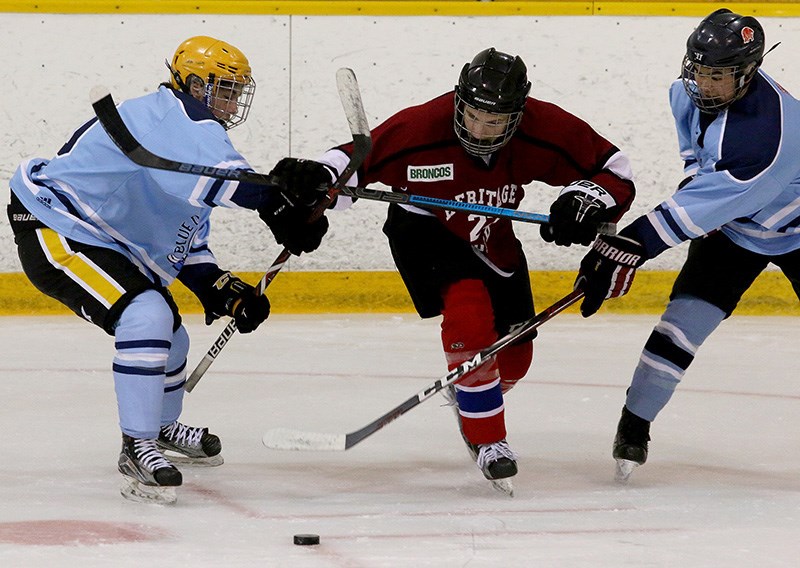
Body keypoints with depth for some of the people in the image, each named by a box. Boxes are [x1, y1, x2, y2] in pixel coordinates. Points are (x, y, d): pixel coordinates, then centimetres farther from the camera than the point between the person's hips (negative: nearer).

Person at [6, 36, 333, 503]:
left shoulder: (197, 133, 15)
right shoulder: (171, 114, -19)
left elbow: (185, 244, 16)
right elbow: (209, 171, -42)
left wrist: (221, 290, 1)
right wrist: (274, 201, -50)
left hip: (107, 241, 12)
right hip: (53, 231, -12)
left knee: (170, 337, 23)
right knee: (146, 317, -29)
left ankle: (164, 429, 50)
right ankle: (137, 448, -22)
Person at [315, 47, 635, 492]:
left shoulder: (544, 128, -25)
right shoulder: (420, 129, -33)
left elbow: (615, 170, -16)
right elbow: (347, 164, -26)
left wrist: (587, 198, -36)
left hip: (491, 239, 4)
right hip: (424, 228, -4)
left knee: (514, 356, 8)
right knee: (469, 310, -30)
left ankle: (471, 396, 46)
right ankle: (487, 440, -15)